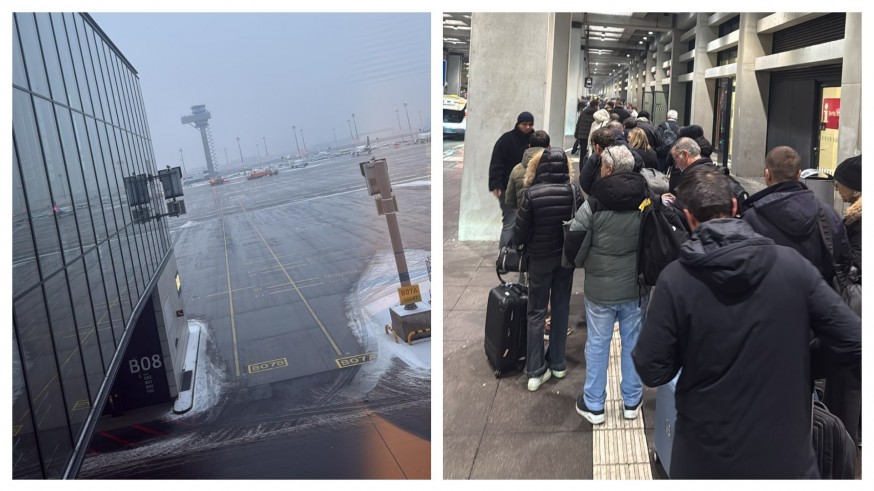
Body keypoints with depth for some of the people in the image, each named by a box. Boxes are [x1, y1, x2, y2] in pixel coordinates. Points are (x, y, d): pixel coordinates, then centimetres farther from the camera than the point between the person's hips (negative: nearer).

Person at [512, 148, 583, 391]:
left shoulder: (531, 194, -16)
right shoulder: (574, 192, -8)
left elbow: (520, 231, -12)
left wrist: (517, 244, 10)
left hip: (540, 258, -2)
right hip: (566, 257, 2)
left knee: (537, 312, 7)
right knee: (561, 308, 16)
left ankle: (535, 372, 8)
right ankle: (557, 363, 26)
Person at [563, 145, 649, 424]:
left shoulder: (594, 204, -16)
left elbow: (574, 246, -13)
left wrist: (581, 262, 7)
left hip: (600, 287, -3)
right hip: (636, 286, 3)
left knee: (597, 343, 10)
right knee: (633, 342, 16)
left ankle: (594, 405, 22)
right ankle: (632, 401, 30)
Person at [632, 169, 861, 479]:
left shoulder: (675, 278, -16)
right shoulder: (791, 264, -10)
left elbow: (652, 372, -13)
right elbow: (853, 343, -9)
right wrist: (799, 367, 8)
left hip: (707, 454, 0)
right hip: (786, 450, 0)